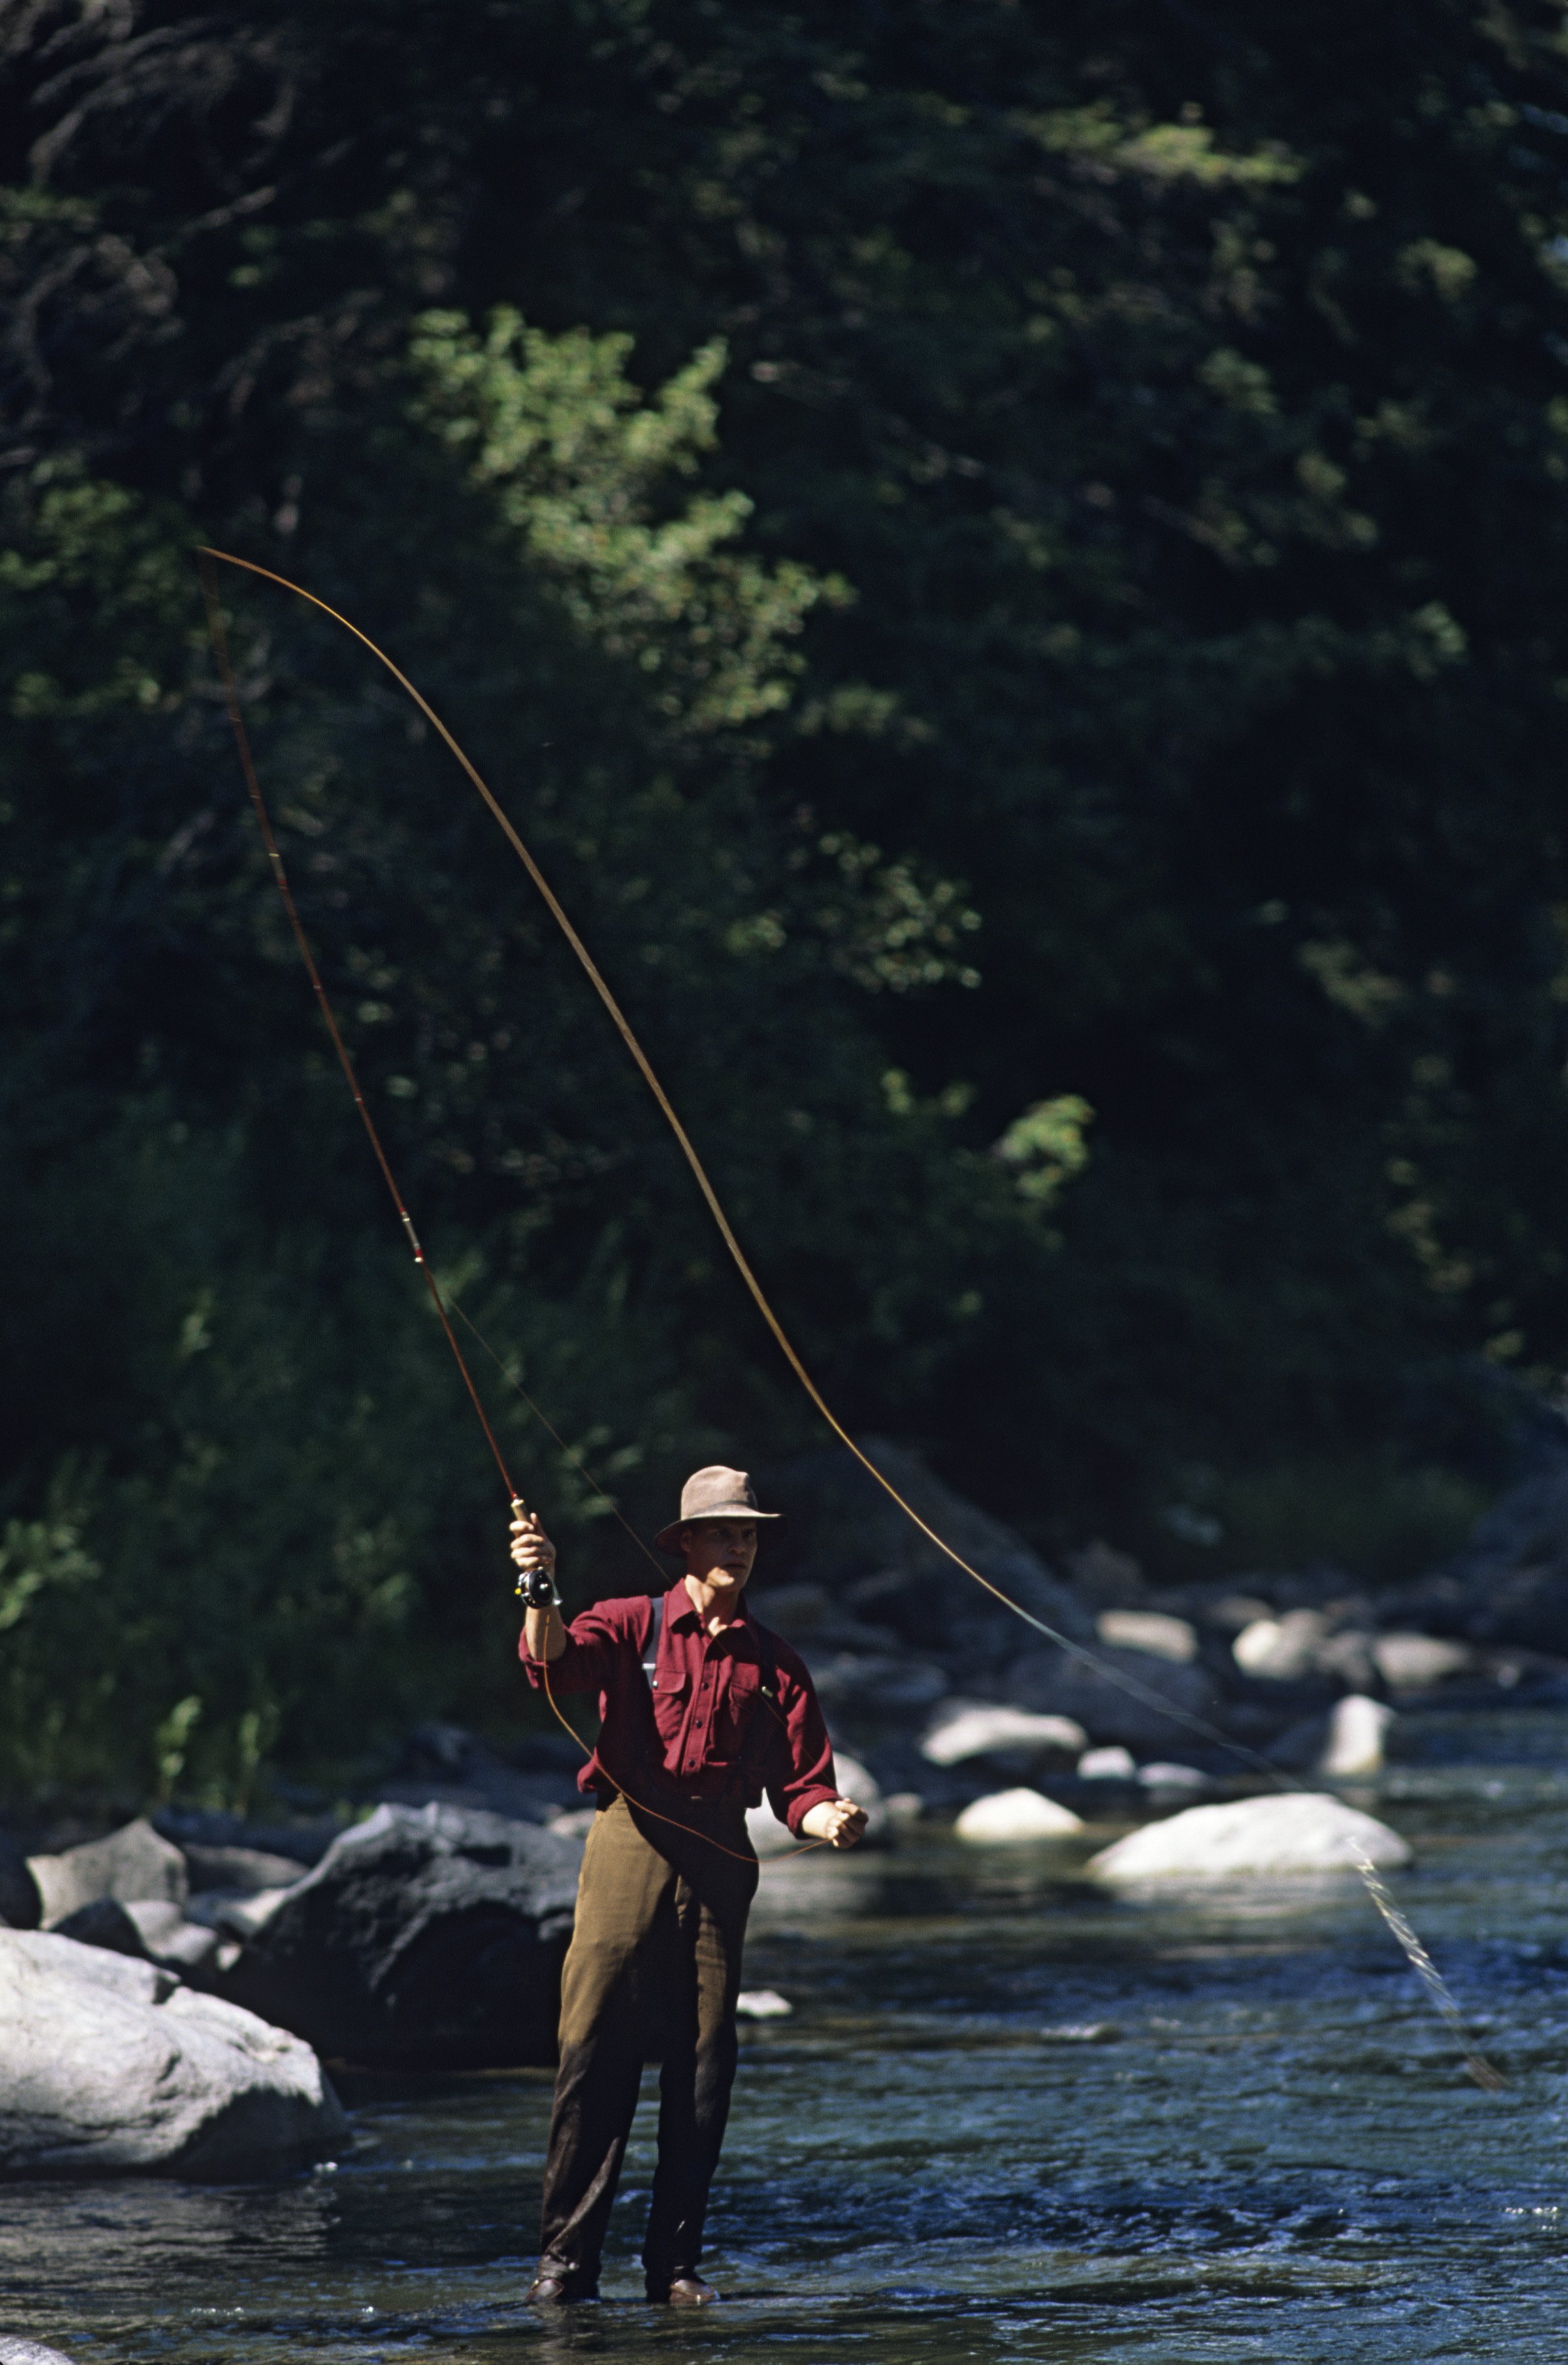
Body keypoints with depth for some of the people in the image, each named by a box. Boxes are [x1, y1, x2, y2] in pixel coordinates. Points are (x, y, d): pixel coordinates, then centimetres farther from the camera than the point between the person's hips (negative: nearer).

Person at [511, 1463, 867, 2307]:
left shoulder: (773, 1662, 15)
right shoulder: (632, 1625, 6)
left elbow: (801, 1784, 10)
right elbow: (553, 1663, -14)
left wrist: (828, 1819, -12)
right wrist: (539, 1591, -32)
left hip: (720, 1859, 3)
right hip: (630, 1845, -3)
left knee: (701, 2065, 3)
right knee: (596, 2050, -8)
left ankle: (676, 2261, 9)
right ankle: (567, 2257, -6)